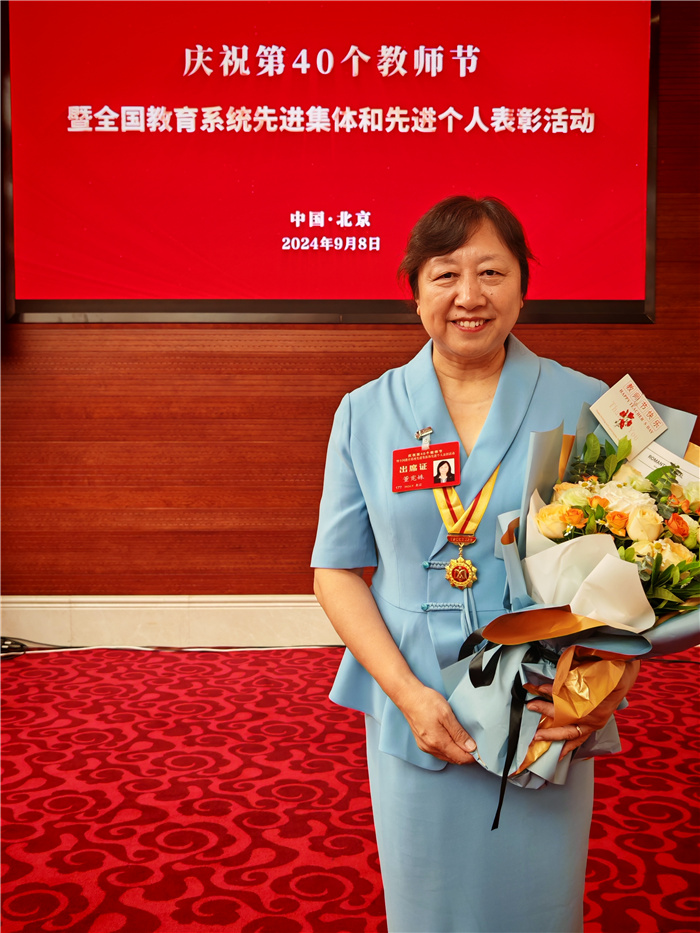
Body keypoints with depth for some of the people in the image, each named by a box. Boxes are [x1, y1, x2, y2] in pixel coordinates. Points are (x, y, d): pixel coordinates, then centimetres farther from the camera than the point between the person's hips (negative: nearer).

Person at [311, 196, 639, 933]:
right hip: (414, 715, 1)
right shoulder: (365, 414, -1)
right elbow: (337, 570, -1)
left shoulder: (582, 404, -4)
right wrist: (409, 692, -12)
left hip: (547, 721, 0)